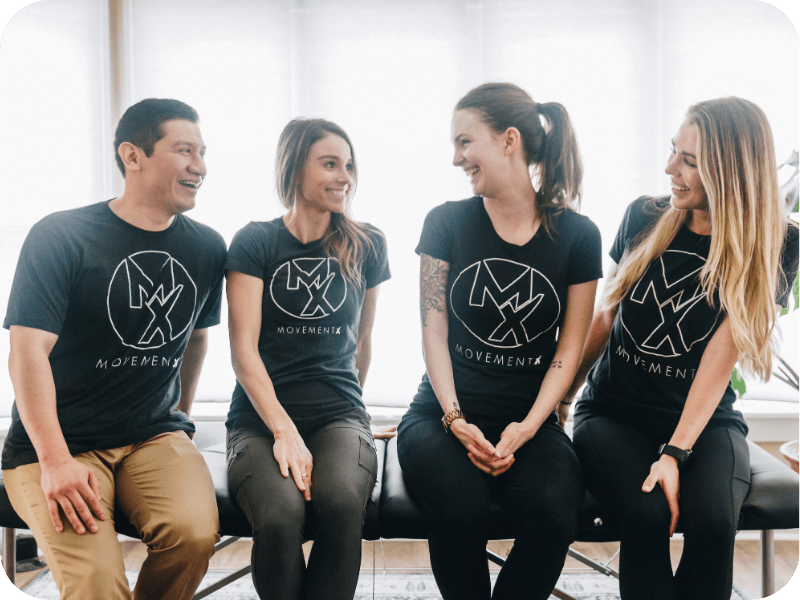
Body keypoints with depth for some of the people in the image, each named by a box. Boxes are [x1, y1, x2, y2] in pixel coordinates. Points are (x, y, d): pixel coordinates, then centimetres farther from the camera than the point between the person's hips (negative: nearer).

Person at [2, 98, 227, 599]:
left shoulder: (208, 248, 6)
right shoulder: (60, 236, -7)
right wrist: (55, 461, -20)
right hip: (57, 443, -3)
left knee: (196, 532, -24)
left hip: (154, 436, 4)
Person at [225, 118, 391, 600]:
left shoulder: (367, 245, 10)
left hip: (338, 414, 2)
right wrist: (284, 429, -16)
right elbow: (243, 348, -5)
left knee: (342, 502, -32)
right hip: (261, 414, -1)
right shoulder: (255, 242, 2)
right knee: (280, 513, -31)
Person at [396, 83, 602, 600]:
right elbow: (434, 332, -1)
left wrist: (527, 427, -11)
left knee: (554, 515, -28)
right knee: (461, 512, -29)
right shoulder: (447, 222, 3)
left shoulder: (577, 235, 3)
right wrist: (457, 421, -13)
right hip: (444, 414, 0)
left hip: (530, 420, 1)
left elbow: (568, 349, 2)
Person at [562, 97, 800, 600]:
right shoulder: (644, 217, 0)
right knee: (646, 513, -28)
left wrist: (675, 453, -20)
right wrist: (562, 397, 8)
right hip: (613, 412, 1)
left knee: (713, 520, -29)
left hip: (706, 421, 0)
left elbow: (721, 355, -13)